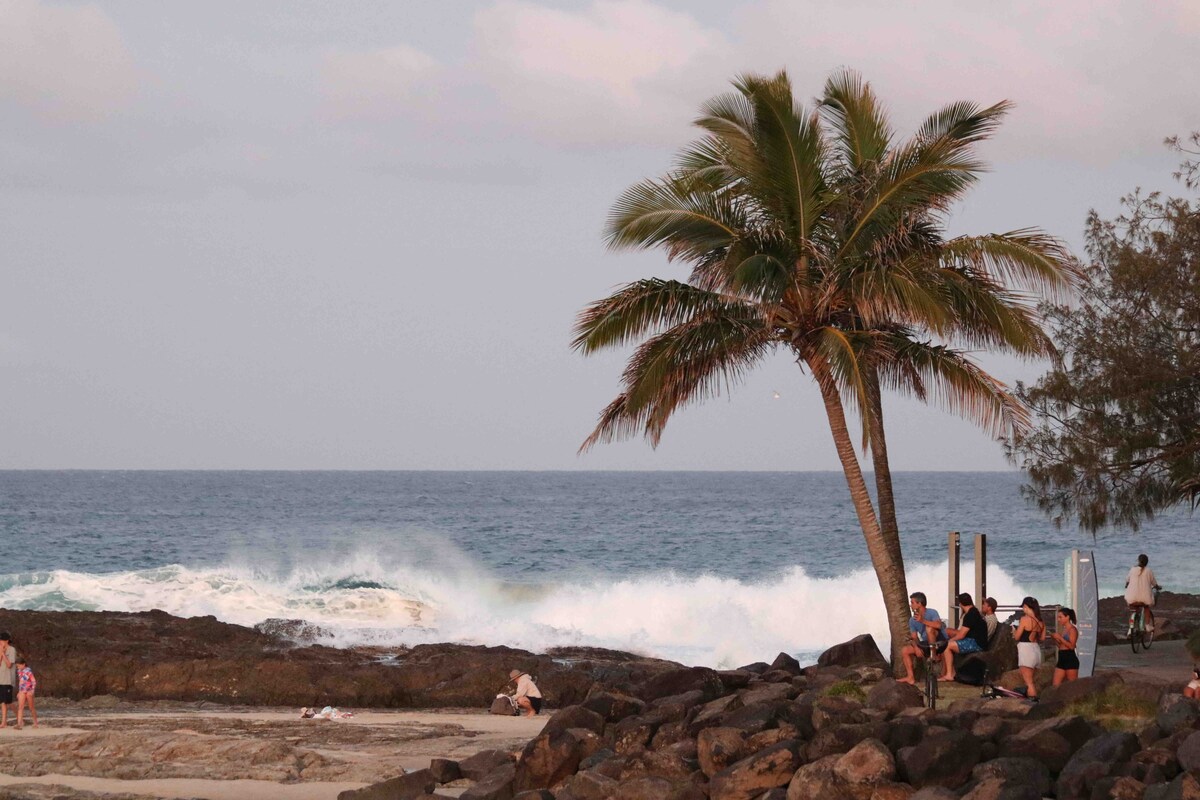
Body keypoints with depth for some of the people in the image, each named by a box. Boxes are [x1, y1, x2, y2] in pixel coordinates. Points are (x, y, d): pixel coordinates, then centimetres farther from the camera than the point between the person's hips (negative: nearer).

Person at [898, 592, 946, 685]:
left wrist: (923, 621, -41)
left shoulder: (931, 613, -14)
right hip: (925, 643, 6)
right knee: (904, 650, -8)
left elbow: (938, 625, -34)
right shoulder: (912, 621, 4)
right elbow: (914, 637, 1)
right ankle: (910, 677, -12)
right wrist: (916, 647, -20)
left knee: (929, 628, -33)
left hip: (940, 642, -6)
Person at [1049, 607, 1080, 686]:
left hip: (1070, 659, -9)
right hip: (1062, 659, 9)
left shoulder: (1072, 629, -7)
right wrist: (1054, 639, 7)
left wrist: (1060, 638, -16)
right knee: (1055, 685, 1)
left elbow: (1071, 646, -16)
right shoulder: (1064, 629, 18)